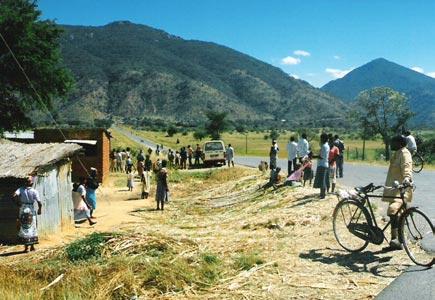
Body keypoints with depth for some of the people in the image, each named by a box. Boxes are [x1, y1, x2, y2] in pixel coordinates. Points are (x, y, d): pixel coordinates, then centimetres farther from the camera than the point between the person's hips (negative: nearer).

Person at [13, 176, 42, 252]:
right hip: (31, 211, -2)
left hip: (23, 211, 2)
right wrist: (40, 209, 4)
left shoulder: (21, 189, -4)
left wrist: (18, 202, -4)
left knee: (23, 228, 10)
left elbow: (15, 195, -21)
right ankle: (32, 246, 15)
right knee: (32, 229, 11)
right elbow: (39, 203, -14)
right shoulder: (34, 191, -10)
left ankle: (26, 247, 11)